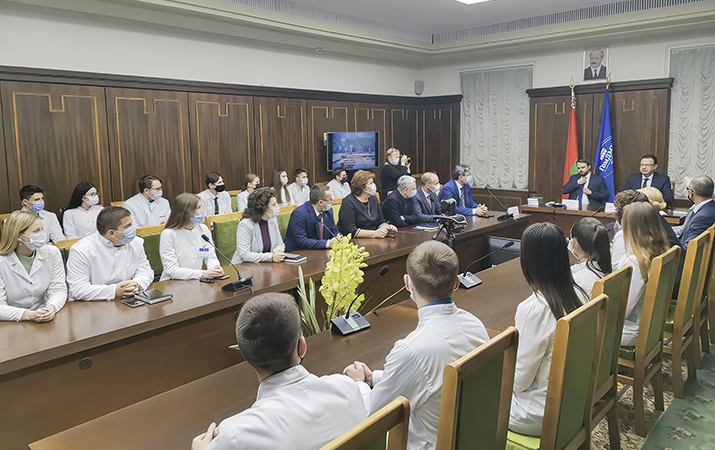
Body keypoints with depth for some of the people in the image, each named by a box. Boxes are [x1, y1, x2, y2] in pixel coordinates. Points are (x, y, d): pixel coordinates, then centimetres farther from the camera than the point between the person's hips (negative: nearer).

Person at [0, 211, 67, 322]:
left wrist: (52, 307, -22)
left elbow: (58, 290, 0)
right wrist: (28, 315, -28)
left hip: (44, 320, 2)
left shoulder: (52, 253, 2)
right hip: (13, 325, -1)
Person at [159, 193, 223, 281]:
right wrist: (203, 274, -23)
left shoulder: (203, 229, 6)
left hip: (198, 281, 4)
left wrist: (216, 268, -16)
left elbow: (211, 256, 7)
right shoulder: (168, 234, -10)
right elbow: (171, 270, -15)